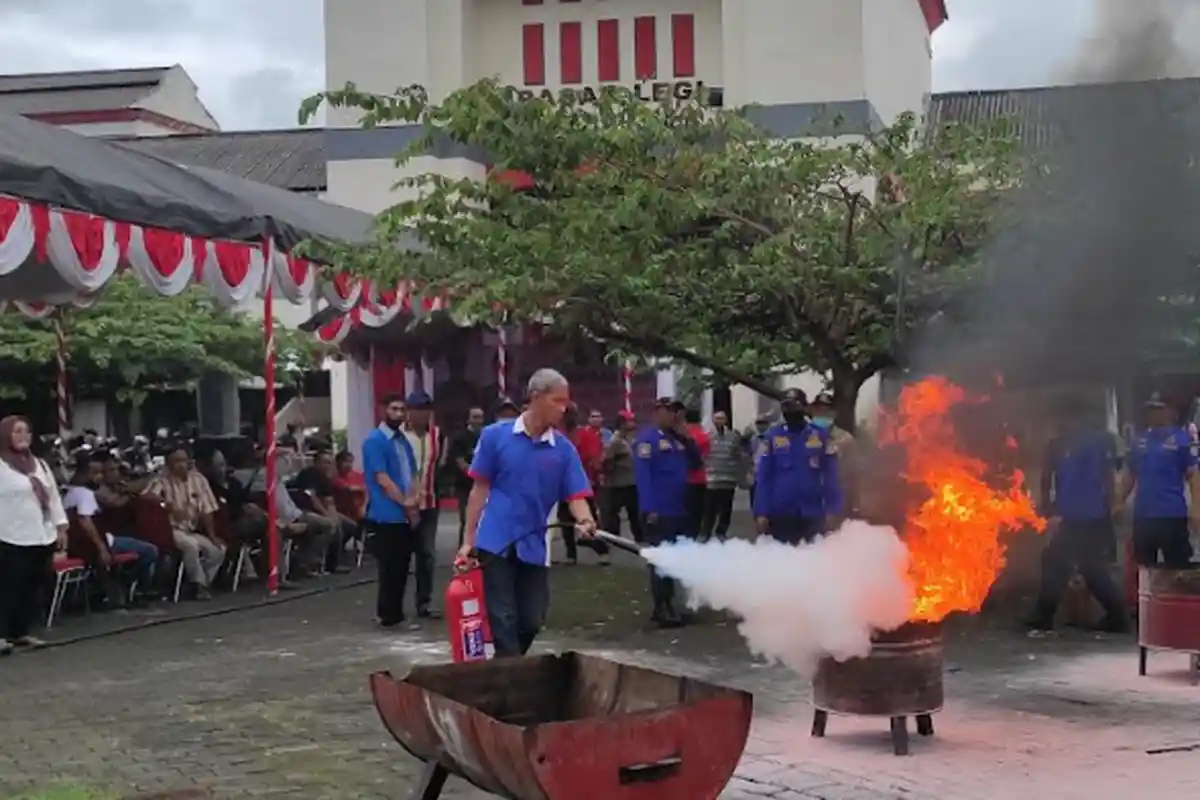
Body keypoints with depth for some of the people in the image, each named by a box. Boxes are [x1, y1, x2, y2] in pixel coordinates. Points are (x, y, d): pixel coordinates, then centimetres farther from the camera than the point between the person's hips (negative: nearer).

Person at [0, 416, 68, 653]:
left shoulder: (39, 464, 17)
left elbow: (54, 497, 19)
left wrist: (61, 527, 14)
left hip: (42, 537, 7)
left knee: (32, 588, 10)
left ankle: (22, 632, 18)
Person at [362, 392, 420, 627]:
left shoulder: (404, 441, 16)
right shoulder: (374, 441, -9)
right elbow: (382, 480, -14)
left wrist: (414, 502, -1)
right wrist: (405, 503, -10)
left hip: (406, 516, 8)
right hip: (386, 516, -8)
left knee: (402, 567, 11)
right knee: (389, 568, -4)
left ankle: (396, 612, 19)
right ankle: (387, 615, 3)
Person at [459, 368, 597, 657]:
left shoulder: (564, 449, 1)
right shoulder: (495, 435, -4)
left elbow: (576, 496, -4)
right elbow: (480, 490, 1)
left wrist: (585, 521, -27)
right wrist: (468, 540, -1)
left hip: (534, 547, 3)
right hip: (495, 542, -3)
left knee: (532, 622, 9)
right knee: (503, 621, -4)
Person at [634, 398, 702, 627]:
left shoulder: (678, 439, 15)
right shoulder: (648, 439, -10)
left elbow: (695, 463, 16)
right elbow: (642, 475, -17)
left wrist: (688, 439, 1)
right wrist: (650, 510, -23)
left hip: (680, 511, 8)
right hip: (659, 512, -8)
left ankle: (668, 605, 21)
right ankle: (661, 608, 1)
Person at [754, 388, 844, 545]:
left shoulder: (821, 436, 0)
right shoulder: (773, 437, 0)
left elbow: (831, 477, 0)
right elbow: (763, 477, -1)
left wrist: (832, 511, -8)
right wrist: (761, 513, -8)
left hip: (812, 515, 0)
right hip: (779, 514, 0)